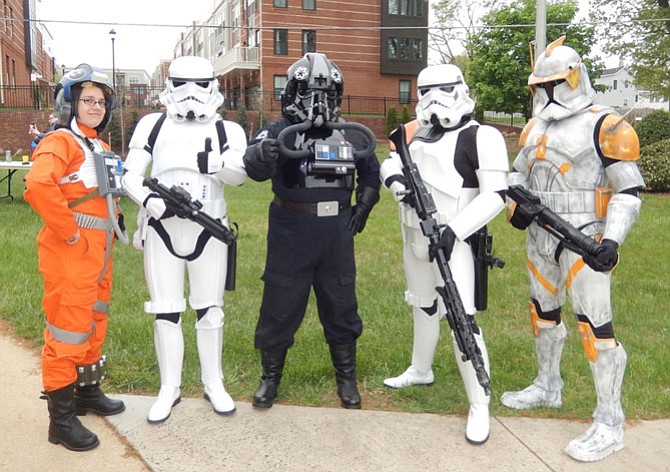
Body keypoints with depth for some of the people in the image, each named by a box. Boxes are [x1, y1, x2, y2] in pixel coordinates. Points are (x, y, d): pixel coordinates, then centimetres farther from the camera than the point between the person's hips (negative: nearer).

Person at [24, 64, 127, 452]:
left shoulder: (100, 147, 16)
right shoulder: (60, 142, -13)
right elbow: (39, 186, -31)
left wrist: (113, 222, 14)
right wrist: (69, 232, -24)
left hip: (100, 253, 9)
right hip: (71, 255, -9)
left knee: (95, 324, 19)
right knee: (68, 331, -3)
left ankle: (88, 391, 36)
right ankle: (62, 416, 8)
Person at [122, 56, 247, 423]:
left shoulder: (227, 130, -1)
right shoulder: (153, 126, 2)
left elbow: (240, 175, -17)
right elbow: (131, 175, -1)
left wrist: (216, 164, -39)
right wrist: (148, 200, -22)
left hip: (209, 232, 0)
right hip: (162, 231, 1)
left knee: (209, 311, 10)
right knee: (166, 313, 7)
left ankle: (214, 384, 26)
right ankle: (169, 389, 23)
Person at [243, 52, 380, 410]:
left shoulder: (351, 135, 5)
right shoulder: (280, 131, -7)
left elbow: (371, 172, 23)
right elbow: (254, 167, -27)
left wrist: (363, 205, 10)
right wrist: (260, 154, -50)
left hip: (337, 237, 3)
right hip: (290, 236, -3)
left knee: (341, 308, 13)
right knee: (280, 307, 8)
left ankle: (346, 378, 32)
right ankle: (270, 377, 28)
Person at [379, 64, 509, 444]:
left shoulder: (479, 137, -13)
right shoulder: (418, 132, 10)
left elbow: (495, 195, -18)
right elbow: (390, 164, 12)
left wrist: (455, 230, -26)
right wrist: (398, 182, -12)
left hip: (450, 240, -8)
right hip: (414, 237, 8)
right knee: (424, 308, 23)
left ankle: (480, 406, 2)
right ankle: (421, 372, 44)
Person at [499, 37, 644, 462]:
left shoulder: (604, 127, -9)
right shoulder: (536, 129, 12)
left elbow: (629, 190, -11)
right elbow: (518, 172, 22)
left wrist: (613, 240, -23)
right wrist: (516, 204, 0)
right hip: (540, 239, 8)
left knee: (594, 324, -7)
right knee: (544, 312, 18)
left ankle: (610, 425, 4)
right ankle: (548, 387, 38)